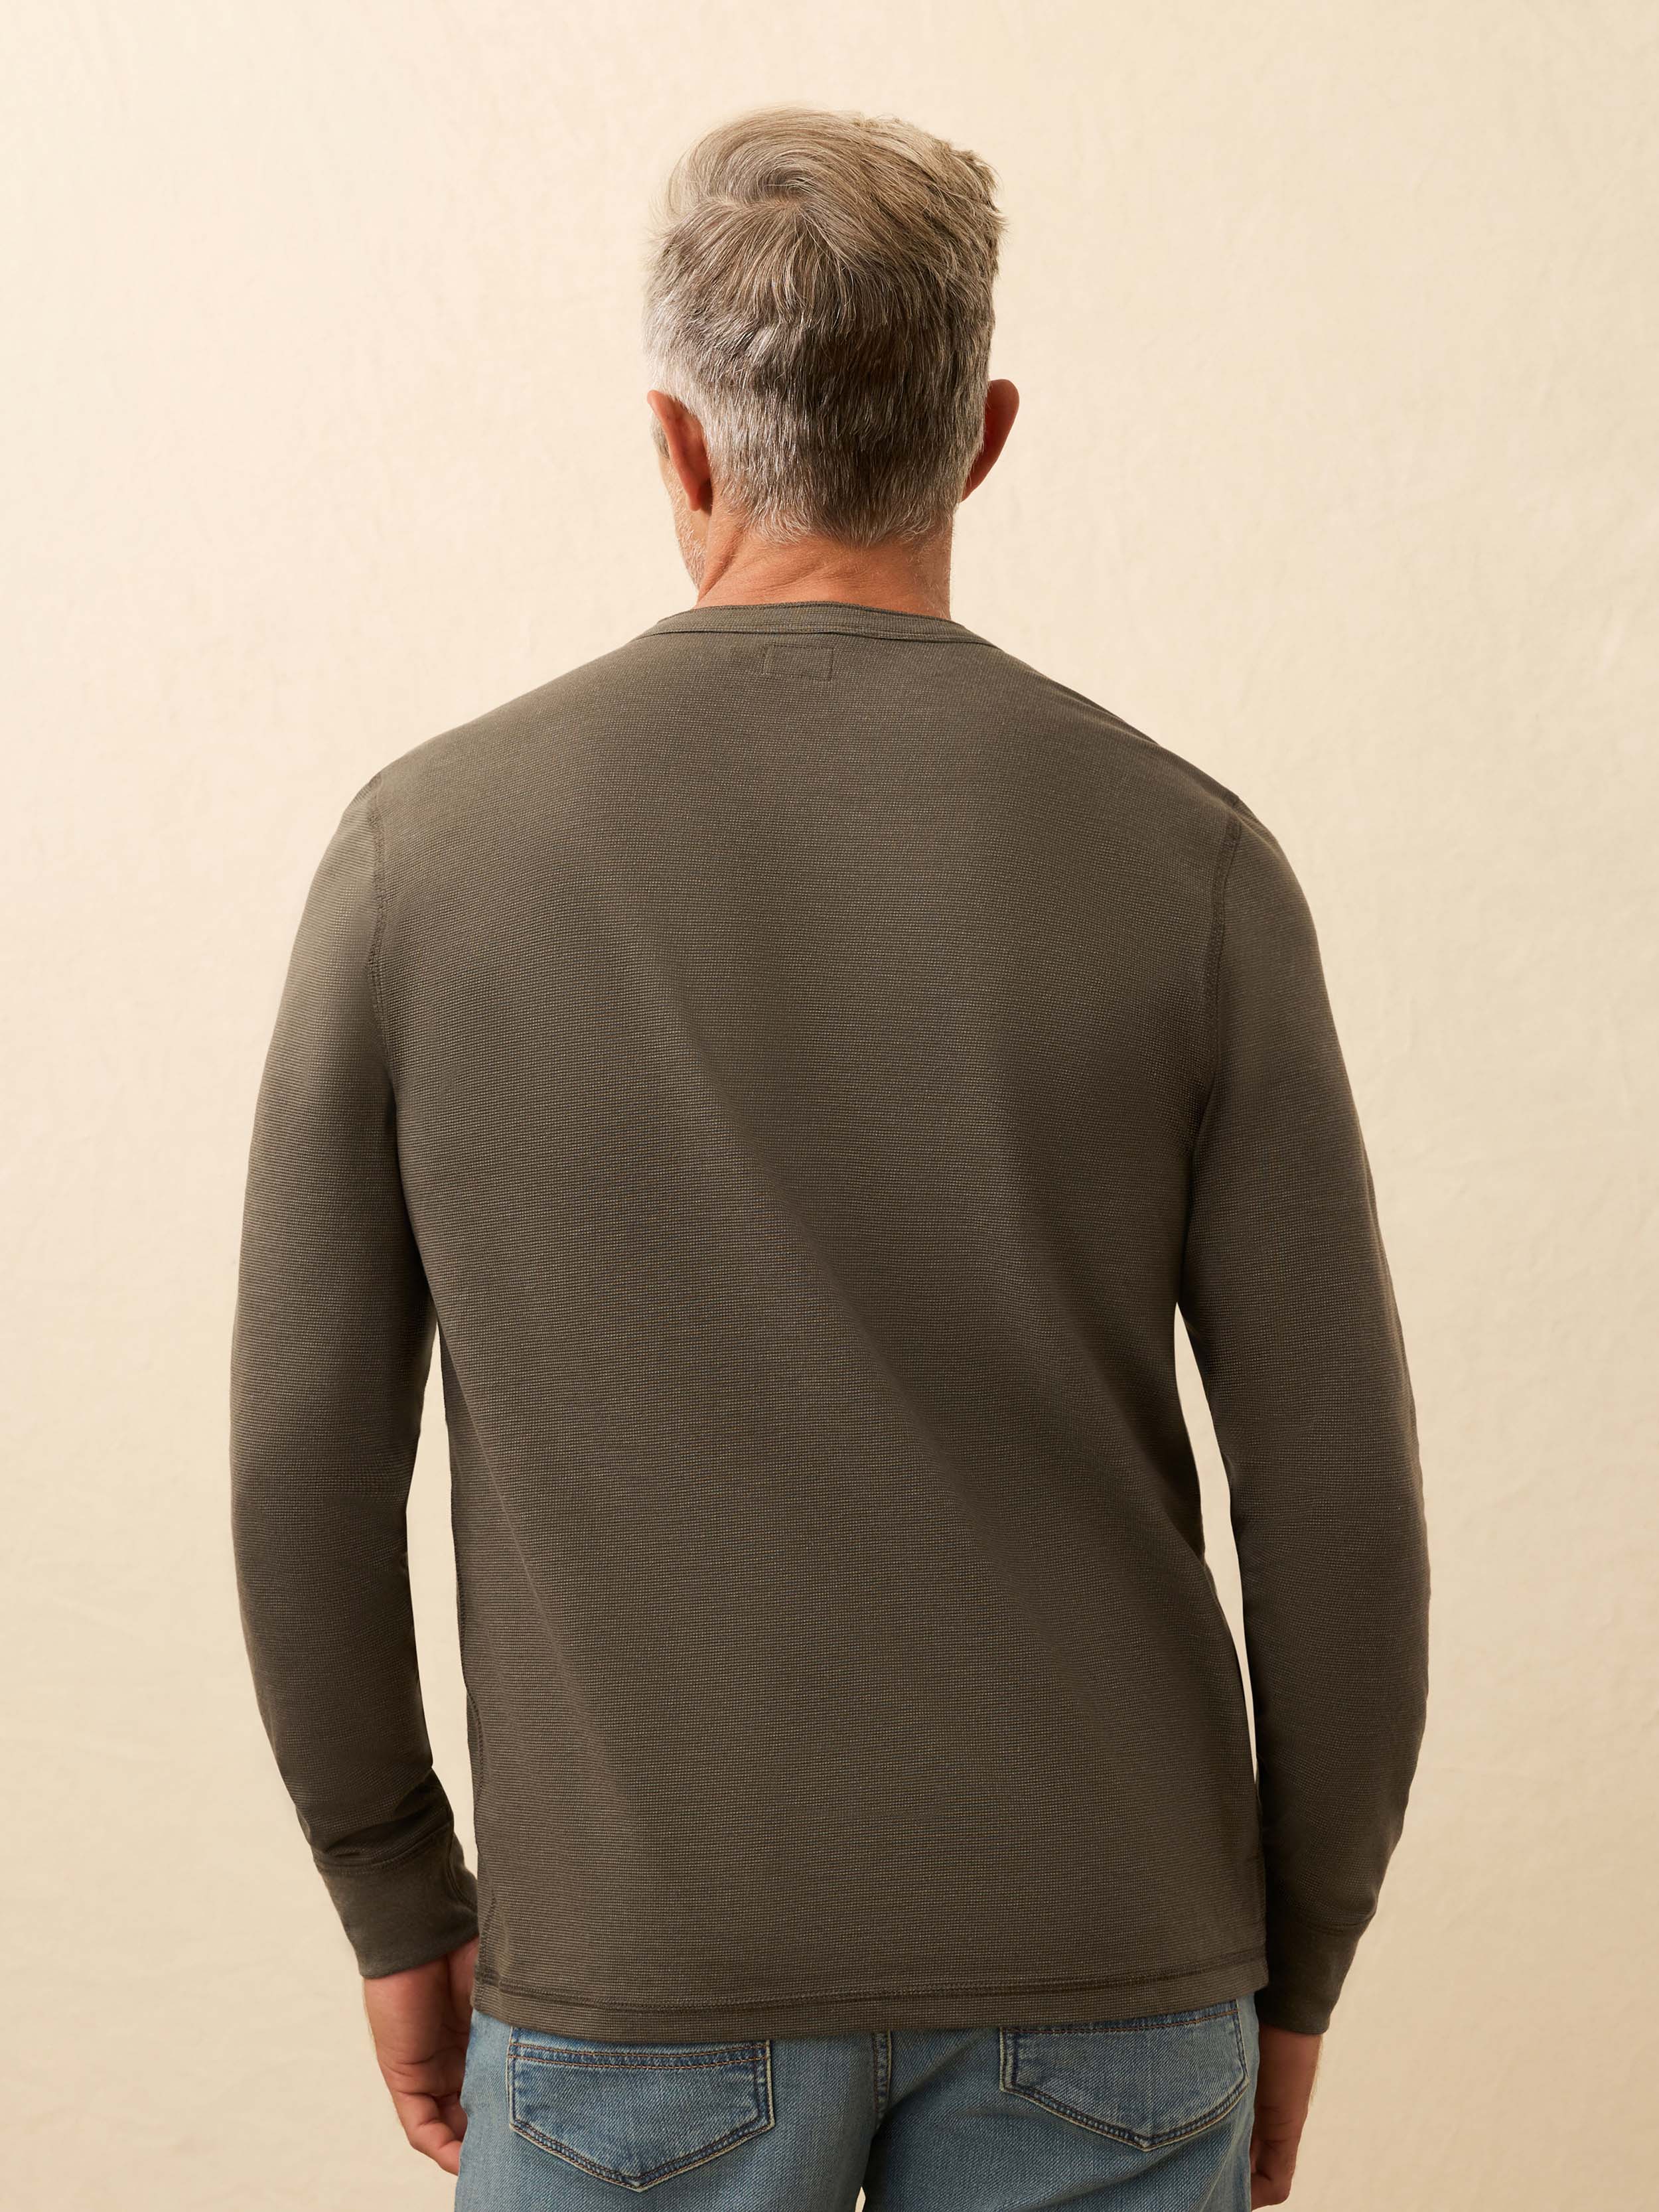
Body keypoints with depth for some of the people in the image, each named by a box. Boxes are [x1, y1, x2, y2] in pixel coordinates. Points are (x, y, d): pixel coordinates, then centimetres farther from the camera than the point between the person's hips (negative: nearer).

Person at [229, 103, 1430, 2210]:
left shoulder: (426, 844, -6)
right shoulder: (1181, 856, -7)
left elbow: (305, 1460, -2)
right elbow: (1335, 1494, -6)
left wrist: (400, 1913, 12)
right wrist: (1294, 1967, 9)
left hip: (643, 1966, 0)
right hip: (1093, 1960, 1)